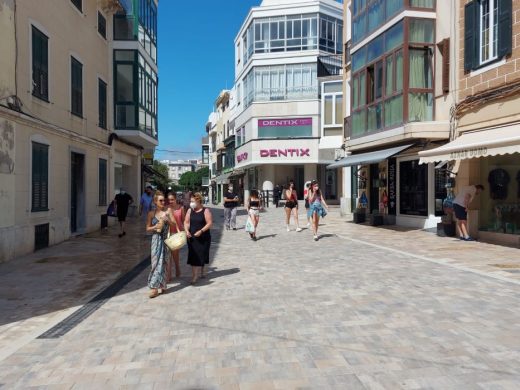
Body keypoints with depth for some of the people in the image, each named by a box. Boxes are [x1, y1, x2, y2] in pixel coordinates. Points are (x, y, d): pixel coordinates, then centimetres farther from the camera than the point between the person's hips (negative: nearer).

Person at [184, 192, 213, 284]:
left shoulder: (205, 211, -7)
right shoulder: (190, 211, 6)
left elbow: (210, 223, -12)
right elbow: (186, 222, 8)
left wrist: (201, 231, -21)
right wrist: (187, 230, -10)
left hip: (203, 237, -4)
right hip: (192, 237, 4)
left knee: (201, 256, 1)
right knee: (193, 256, 4)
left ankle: (198, 274, 10)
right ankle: (200, 272, 14)